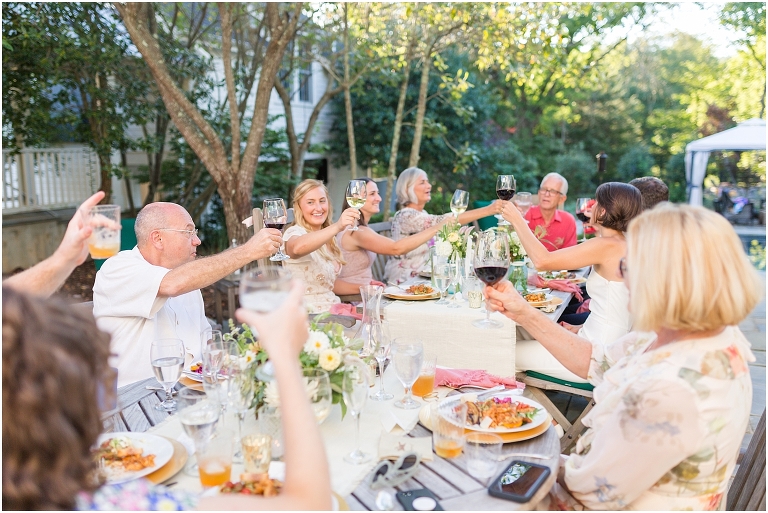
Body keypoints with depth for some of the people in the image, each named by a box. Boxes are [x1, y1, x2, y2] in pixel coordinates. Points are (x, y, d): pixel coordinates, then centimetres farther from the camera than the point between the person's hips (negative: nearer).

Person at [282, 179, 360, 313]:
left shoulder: (327, 239, 14)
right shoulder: (295, 232, -10)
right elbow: (297, 248, -36)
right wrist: (336, 227, -48)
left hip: (331, 310, 8)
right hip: (307, 313, -8)